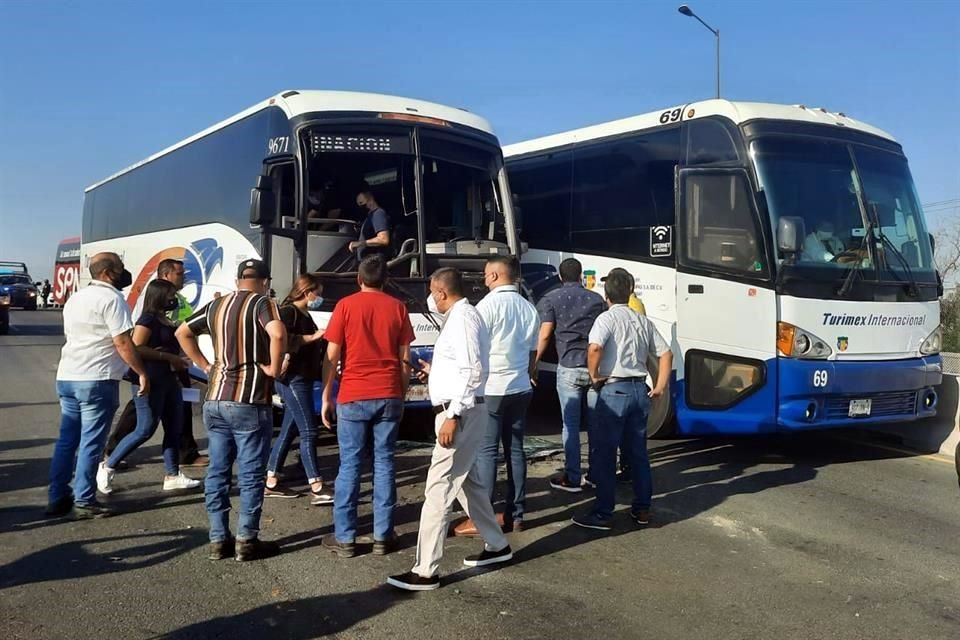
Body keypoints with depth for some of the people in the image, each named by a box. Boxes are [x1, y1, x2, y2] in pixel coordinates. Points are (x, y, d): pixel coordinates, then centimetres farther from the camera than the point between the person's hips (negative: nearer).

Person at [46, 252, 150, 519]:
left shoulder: (75, 298, 17)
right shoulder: (111, 299, -11)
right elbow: (122, 342, -16)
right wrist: (142, 373, -9)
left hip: (66, 377, 9)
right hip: (97, 380, -8)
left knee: (66, 440, 14)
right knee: (90, 443, -2)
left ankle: (57, 498, 19)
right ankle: (84, 502, 2)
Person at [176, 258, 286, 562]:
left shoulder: (216, 305, 12)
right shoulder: (262, 303, -8)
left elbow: (182, 333, 22)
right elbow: (278, 334, -28)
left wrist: (205, 365, 17)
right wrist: (274, 368, -14)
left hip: (215, 400, 6)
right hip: (249, 403, -6)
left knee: (217, 472, 11)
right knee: (250, 475, 3)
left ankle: (218, 539, 17)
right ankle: (246, 541, 8)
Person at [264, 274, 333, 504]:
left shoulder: (304, 314, 19)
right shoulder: (288, 311, -11)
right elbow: (282, 339, -28)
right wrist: (312, 337, -25)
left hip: (302, 379, 10)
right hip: (293, 379, -10)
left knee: (288, 431, 13)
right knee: (308, 432, -10)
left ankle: (271, 483, 21)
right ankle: (317, 489, -9)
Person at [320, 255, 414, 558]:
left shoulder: (346, 305, 0)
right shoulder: (397, 308, 5)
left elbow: (331, 357, -2)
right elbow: (404, 358, 6)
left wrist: (326, 397, 4)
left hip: (353, 397, -2)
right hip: (389, 396, 2)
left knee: (350, 464, 4)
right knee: (384, 463, 7)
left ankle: (345, 538, 7)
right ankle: (382, 536, 11)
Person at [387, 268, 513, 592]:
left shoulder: (462, 317, -15)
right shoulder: (462, 315, 16)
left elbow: (472, 370, -24)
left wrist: (452, 416, -25)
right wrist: (435, 372, 22)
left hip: (461, 412, -11)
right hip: (463, 410, 11)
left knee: (438, 489, -8)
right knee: (467, 482, 20)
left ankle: (425, 571, -3)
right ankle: (497, 546, 34)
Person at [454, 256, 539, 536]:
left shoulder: (488, 305, -10)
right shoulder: (529, 308, 10)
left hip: (490, 389, -6)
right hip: (521, 389, 6)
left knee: (486, 451, -2)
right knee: (515, 449, 10)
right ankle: (515, 515, 15)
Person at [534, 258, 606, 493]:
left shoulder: (551, 299, 2)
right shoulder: (597, 299, 11)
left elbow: (545, 334, -7)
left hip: (569, 368, -3)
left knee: (570, 424, 1)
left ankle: (572, 478, 4)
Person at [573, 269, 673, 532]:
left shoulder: (607, 318, -7)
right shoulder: (643, 321, 12)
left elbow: (594, 347, -25)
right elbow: (666, 353, 11)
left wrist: (594, 376, -12)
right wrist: (660, 386, 12)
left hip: (613, 391, -6)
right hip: (640, 390, 6)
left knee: (604, 454, 0)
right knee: (639, 452, 15)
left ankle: (602, 514, 4)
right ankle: (642, 509, 23)